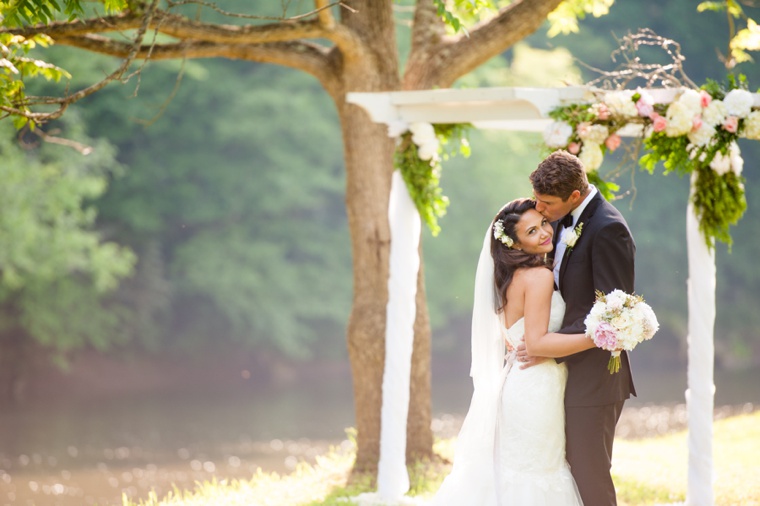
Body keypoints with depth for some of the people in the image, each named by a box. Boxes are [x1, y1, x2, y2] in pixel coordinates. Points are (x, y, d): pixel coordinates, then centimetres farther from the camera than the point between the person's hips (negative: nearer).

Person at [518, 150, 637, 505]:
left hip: (593, 376, -9)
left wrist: (551, 348, -20)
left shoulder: (608, 229, -18)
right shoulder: (566, 220, 10)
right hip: (567, 372, 9)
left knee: (589, 476, -5)